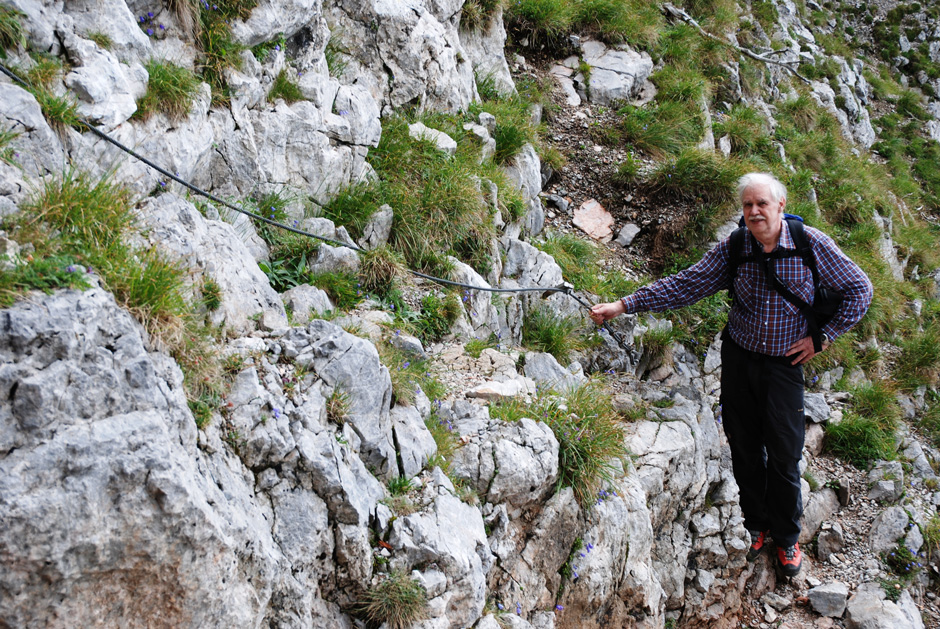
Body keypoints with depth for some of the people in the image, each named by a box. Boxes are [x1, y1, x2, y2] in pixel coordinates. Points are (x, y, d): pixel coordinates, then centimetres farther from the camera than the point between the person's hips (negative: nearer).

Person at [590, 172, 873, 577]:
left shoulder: (812, 245, -12)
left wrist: (824, 335, -6)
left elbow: (859, 289, -2)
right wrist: (623, 305, -15)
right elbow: (684, 285, -8)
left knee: (784, 455, 1)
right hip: (738, 358, 2)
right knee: (744, 448, 10)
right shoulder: (732, 250, -6)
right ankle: (756, 526, 30)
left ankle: (786, 536, 23)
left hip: (785, 362, -2)